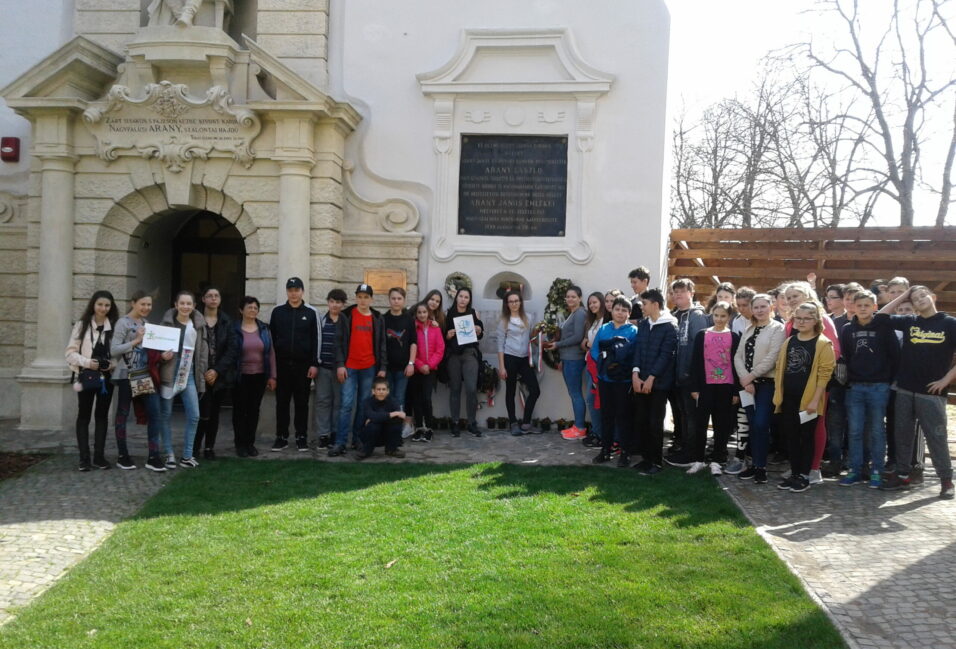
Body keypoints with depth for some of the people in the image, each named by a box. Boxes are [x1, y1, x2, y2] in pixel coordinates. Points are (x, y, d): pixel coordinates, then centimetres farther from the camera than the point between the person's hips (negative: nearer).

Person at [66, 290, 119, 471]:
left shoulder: (115, 326, 2)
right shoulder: (82, 325, -2)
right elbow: (71, 352, -3)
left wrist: (114, 364, -11)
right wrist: (87, 362, -17)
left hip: (106, 377, 2)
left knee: (102, 415, 8)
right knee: (84, 416, 5)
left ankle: (99, 456, 15)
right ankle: (84, 457, 9)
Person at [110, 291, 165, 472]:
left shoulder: (147, 323, 14)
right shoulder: (123, 323, -6)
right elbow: (113, 350, -13)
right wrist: (136, 340, -18)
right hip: (126, 375, -6)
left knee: (154, 413, -3)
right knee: (123, 414, 6)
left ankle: (153, 456, 0)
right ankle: (123, 455, 17)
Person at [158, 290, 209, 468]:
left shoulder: (199, 325, 4)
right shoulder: (167, 322, -3)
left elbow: (203, 353, 7)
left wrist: (201, 377, 3)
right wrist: (162, 355, -18)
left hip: (189, 375, 2)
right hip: (169, 374, -2)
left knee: (194, 415, -2)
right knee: (166, 415, 4)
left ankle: (187, 456, 10)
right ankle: (169, 454, 16)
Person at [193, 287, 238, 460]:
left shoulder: (227, 322, 5)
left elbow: (232, 349, -1)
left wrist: (217, 371, -11)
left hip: (221, 375, 3)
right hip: (201, 375, -3)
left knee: (214, 413, 9)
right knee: (203, 413, -9)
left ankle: (209, 448, 20)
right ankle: (194, 448, 8)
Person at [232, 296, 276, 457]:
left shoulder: (264, 329, 5)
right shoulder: (234, 329, -5)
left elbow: (271, 352, 6)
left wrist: (272, 376, 3)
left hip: (259, 376, 3)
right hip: (241, 377, -3)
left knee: (254, 409, 9)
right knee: (240, 410, 4)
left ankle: (250, 442, 19)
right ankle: (240, 444, 14)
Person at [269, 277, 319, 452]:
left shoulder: (311, 313, 2)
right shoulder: (277, 312, 6)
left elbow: (315, 340, 1)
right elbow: (271, 339, 6)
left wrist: (314, 364, -5)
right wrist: (272, 365, 2)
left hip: (303, 365, -1)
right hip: (282, 365, 1)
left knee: (302, 403, 5)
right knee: (282, 403, 5)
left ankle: (302, 437, 13)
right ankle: (281, 438, 12)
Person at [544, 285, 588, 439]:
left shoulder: (580, 314, -10)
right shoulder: (571, 314, 18)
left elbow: (578, 337, -18)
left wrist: (557, 344, -10)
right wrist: (561, 359, 14)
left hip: (574, 359, -9)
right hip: (567, 358, 9)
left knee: (575, 393, -5)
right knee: (573, 393, 10)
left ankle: (580, 428, 0)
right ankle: (577, 425, 15)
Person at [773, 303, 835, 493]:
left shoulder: (823, 344, -7)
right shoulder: (789, 342, 10)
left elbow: (824, 374, -11)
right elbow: (779, 368, 14)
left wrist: (815, 400, -15)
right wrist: (778, 393, 7)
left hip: (808, 399, -5)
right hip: (788, 398, 5)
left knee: (806, 436, 4)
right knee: (791, 436, 10)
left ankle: (804, 476, 12)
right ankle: (794, 474, 20)